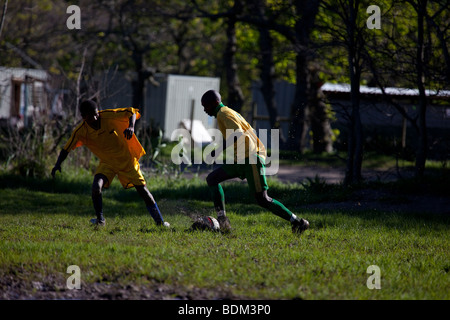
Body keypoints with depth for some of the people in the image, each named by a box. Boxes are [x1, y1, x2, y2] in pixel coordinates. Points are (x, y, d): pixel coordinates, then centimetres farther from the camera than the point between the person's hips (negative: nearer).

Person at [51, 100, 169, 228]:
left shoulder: (108, 116, -22)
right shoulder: (81, 132, -18)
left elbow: (131, 112, -15)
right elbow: (66, 149, -8)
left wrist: (131, 126, -34)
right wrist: (58, 164, -22)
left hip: (127, 159, -1)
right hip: (107, 163, 1)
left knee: (142, 190, 0)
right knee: (96, 187, -23)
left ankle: (159, 221, 15)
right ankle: (100, 219, -2)